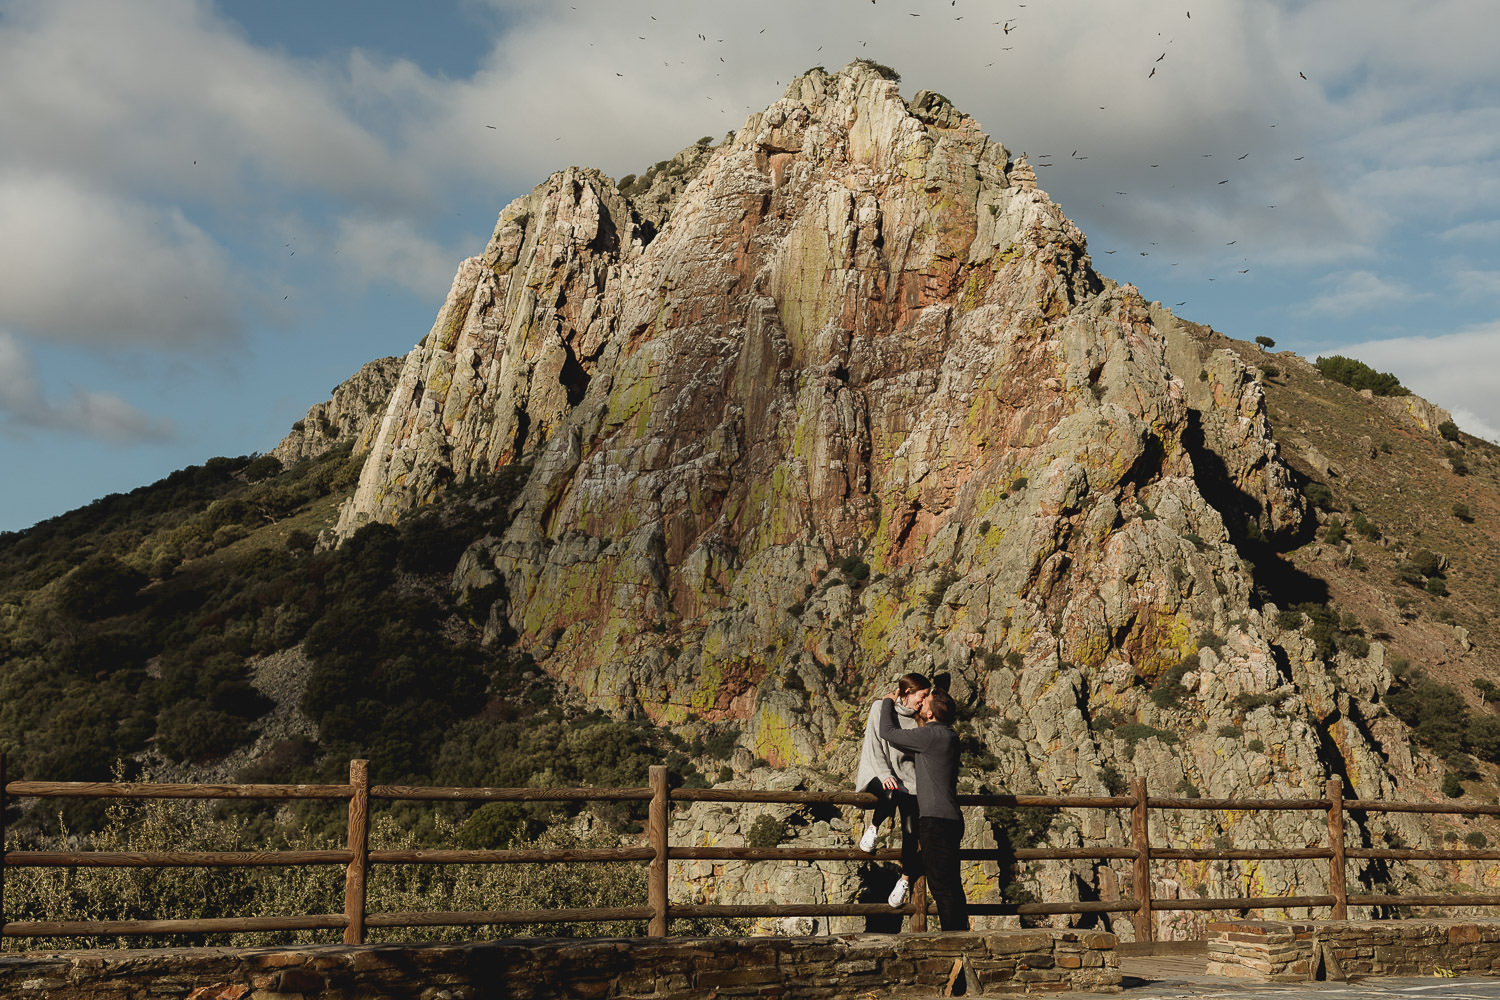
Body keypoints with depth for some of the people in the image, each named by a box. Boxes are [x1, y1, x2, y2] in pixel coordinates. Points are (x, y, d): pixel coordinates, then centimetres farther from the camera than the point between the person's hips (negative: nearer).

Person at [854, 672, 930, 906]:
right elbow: (873, 746, -6)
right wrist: (885, 774, -18)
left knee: (910, 832, -7)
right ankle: (872, 827, -5)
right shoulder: (881, 709, -3)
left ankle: (906, 879, 14)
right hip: (882, 775, -3)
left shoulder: (917, 718, 9)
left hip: (910, 779, 3)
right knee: (890, 797, -37)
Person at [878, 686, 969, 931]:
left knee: (941, 886, -9)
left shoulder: (932, 735, -14)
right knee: (951, 886, 13)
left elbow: (888, 732, -6)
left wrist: (888, 702, 11)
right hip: (951, 820, 10)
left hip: (936, 820, -10)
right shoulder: (947, 736, 15)